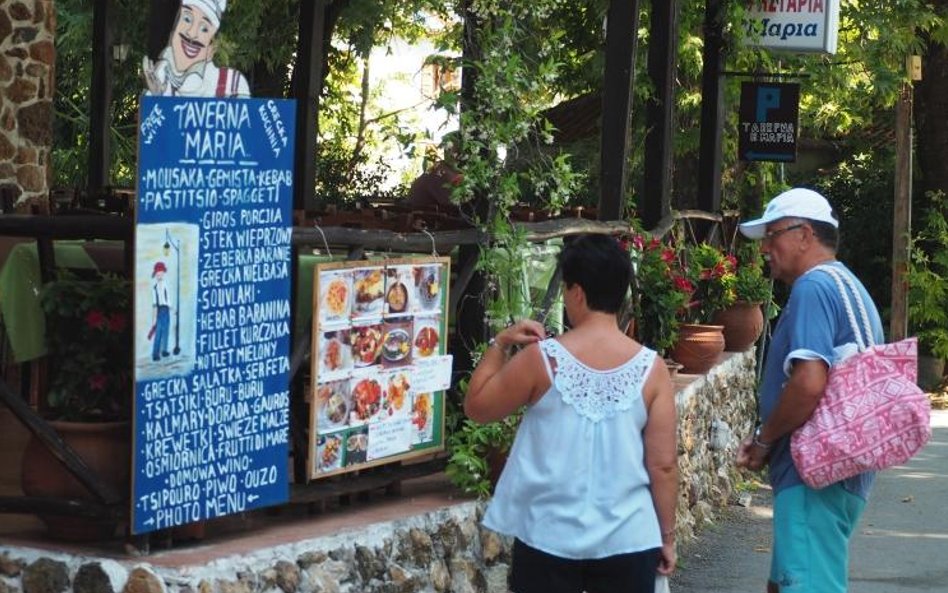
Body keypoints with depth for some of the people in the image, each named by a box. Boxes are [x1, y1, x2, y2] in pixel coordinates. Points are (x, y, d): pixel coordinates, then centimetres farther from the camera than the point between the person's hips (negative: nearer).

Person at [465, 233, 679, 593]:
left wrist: (499, 344, 10)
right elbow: (663, 464, -4)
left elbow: (476, 407, 4)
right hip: (627, 540, 1)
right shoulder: (650, 369, -6)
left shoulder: (541, 360, -10)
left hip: (549, 537, -1)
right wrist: (667, 535, 7)